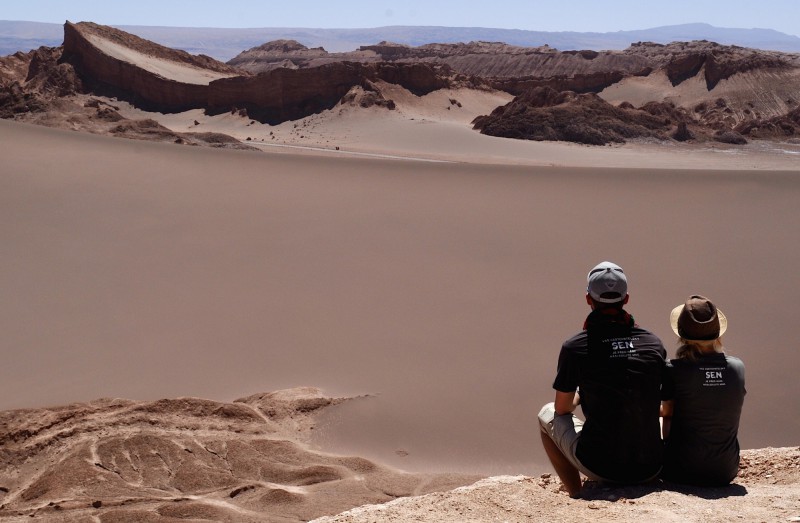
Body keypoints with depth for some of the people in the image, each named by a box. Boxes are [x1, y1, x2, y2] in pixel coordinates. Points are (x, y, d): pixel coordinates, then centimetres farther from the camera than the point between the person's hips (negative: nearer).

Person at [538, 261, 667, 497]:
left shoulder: (574, 347, -8)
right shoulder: (654, 343, 1)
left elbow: (562, 408, 7)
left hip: (599, 466, -3)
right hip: (649, 470, 3)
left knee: (547, 414, 23)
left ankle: (577, 495, 17)